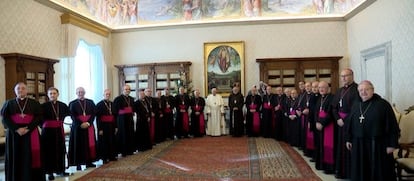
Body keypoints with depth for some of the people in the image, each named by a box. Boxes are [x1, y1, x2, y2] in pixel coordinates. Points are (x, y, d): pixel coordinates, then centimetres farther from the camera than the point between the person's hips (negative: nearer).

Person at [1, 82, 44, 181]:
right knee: (15, 157, 2)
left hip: (30, 133, -1)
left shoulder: (34, 103, 7)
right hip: (14, 133, 1)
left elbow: (38, 117, -2)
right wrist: (16, 129, -14)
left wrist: (28, 128, -15)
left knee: (30, 157, -2)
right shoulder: (9, 103, 10)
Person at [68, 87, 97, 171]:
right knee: (79, 145, -2)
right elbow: (72, 116, -5)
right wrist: (81, 124, -16)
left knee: (89, 144, 4)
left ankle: (89, 161, 12)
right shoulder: (72, 103, 4)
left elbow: (93, 113, 2)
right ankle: (78, 163, 3)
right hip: (77, 127, -2)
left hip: (89, 126, 2)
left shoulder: (90, 102, 10)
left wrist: (88, 123, -13)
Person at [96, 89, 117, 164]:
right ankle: (104, 157, 13)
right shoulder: (99, 104, -6)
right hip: (103, 126, -5)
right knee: (104, 142, 2)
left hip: (112, 126, 5)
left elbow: (115, 116, 11)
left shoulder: (112, 104, 10)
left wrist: (116, 127, 6)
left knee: (112, 141, 10)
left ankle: (112, 156, 22)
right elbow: (98, 118, -10)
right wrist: (100, 129, -15)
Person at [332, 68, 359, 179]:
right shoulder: (340, 90, 13)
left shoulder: (356, 89, -12)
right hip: (340, 123, 7)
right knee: (340, 147, 13)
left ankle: (350, 172, 13)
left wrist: (346, 120, -15)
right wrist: (338, 119, -5)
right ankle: (341, 170, 26)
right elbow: (334, 107, 10)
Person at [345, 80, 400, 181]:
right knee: (360, 172, 11)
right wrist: (348, 139, 12)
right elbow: (349, 123, 14)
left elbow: (392, 126, -9)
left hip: (378, 145, -4)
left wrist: (392, 144, -12)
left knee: (378, 172, 5)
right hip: (358, 145, 5)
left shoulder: (383, 104, -7)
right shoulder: (356, 105, 8)